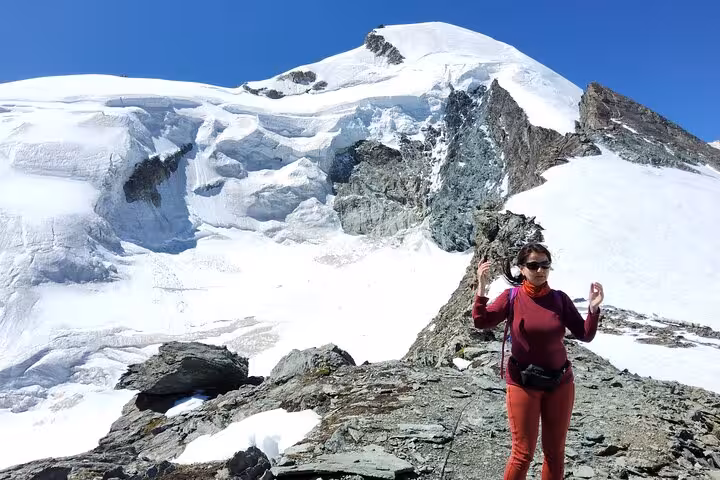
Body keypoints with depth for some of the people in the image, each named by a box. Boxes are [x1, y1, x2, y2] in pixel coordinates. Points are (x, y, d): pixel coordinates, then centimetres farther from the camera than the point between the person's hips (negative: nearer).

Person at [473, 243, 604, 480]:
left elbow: (585, 335, -3)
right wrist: (481, 288, -33)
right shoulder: (512, 297, -9)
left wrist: (593, 309, -18)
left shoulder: (560, 299, -2)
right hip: (523, 384, -3)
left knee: (555, 451, 15)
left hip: (560, 382, 3)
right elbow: (481, 322, -21)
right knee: (523, 453, 2)